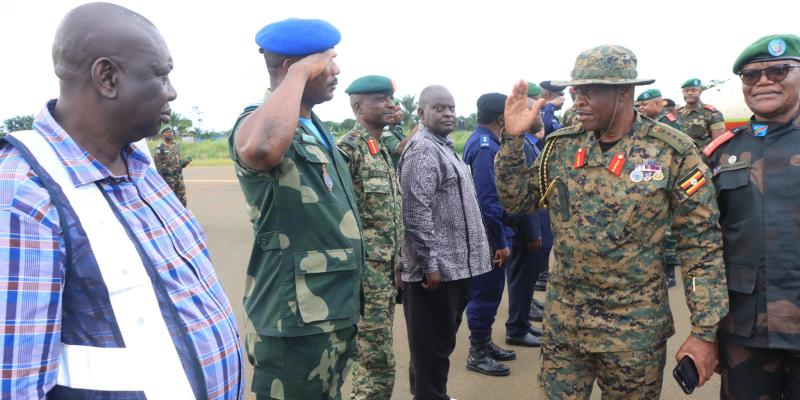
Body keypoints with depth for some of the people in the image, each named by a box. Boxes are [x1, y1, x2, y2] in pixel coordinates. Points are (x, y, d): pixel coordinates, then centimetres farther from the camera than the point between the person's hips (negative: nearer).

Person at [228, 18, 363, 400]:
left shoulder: (316, 128, 12)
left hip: (334, 311, 9)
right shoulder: (260, 122, -17)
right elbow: (261, 149, -45)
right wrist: (300, 73, -29)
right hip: (295, 319, -9)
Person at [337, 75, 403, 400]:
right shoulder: (348, 149, -14)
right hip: (365, 272, -9)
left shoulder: (383, 150, 15)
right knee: (378, 364, -2)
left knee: (370, 359, 18)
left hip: (387, 270, 9)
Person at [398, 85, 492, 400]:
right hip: (436, 267, -10)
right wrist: (429, 264, -22)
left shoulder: (443, 146, 15)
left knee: (441, 339, 20)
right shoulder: (423, 151, -16)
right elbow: (416, 214, -22)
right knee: (432, 343, 3)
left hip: (453, 263, 10)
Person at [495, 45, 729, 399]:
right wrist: (513, 137, -7)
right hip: (562, 323, 3)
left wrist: (705, 332, -12)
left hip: (635, 330, -3)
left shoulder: (673, 154, -12)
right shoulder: (561, 146, 0)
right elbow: (516, 200, 5)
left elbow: (702, 246, -10)